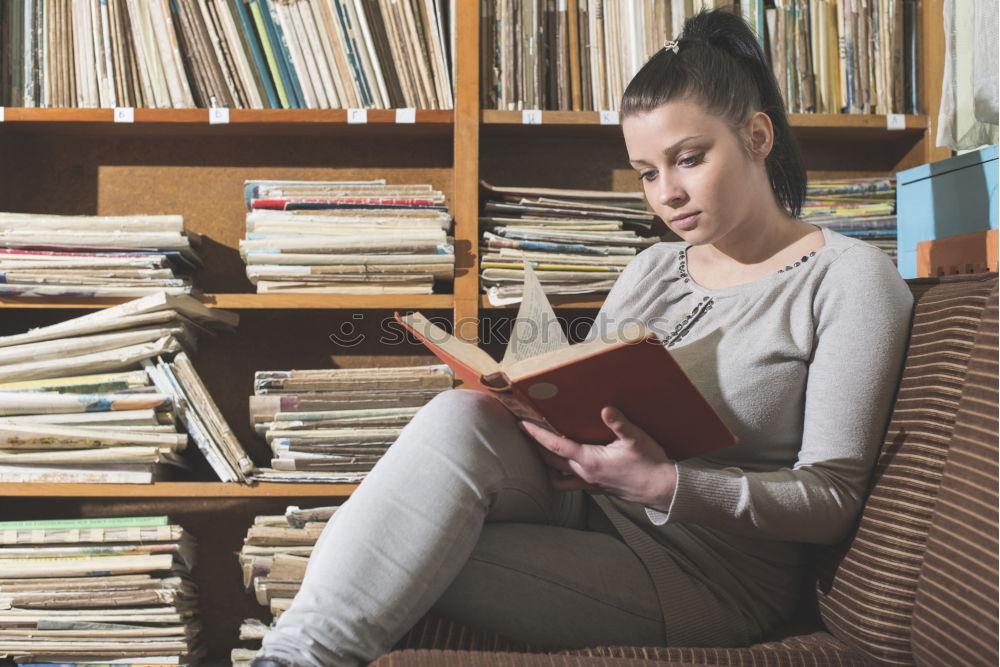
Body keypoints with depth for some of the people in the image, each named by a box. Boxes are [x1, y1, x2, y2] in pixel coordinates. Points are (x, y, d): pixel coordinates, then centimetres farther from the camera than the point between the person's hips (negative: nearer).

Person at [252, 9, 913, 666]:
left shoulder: (850, 277, -5)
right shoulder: (651, 269, 16)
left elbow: (833, 500, -11)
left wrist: (668, 486, -26)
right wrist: (537, 417, -10)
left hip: (703, 576, -6)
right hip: (585, 509, 6)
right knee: (460, 416, -26)